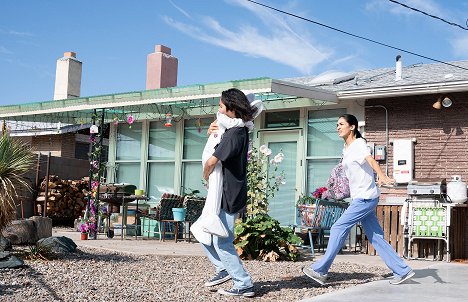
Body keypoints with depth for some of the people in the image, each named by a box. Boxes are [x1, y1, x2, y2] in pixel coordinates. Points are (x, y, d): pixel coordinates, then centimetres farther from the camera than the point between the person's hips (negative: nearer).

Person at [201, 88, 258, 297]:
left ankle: (244, 285, 3)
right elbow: (215, 148, 24)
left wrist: (206, 176, -5)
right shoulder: (240, 131, 12)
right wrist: (211, 133, 2)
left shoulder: (234, 133, -20)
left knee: (222, 242, -3)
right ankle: (223, 269, 22)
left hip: (228, 196, -10)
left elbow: (211, 161, -26)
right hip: (227, 194, 10)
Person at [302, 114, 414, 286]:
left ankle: (320, 271, -5)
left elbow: (371, 160, -30)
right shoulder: (346, 150, 15)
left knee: (338, 229, -9)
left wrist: (382, 177, -47)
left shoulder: (359, 144, -10)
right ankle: (402, 271, 14)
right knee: (376, 238, 9)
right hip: (361, 199, 9)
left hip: (366, 198, -9)